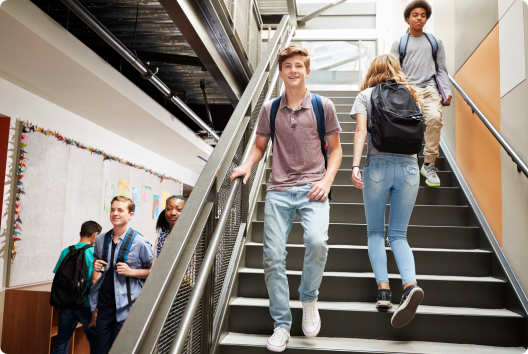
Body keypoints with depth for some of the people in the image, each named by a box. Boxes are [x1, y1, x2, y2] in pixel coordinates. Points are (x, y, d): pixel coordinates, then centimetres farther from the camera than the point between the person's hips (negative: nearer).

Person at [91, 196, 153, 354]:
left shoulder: (140, 243, -8)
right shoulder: (101, 240, 8)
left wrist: (131, 272, -16)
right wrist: (96, 266, 4)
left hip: (126, 308, -5)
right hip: (104, 305, 5)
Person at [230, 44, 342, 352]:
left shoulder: (323, 106, 6)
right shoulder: (270, 109, 11)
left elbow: (335, 148, 9)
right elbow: (260, 146, 19)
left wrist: (327, 180, -5)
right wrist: (247, 165, -1)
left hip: (312, 188, -2)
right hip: (279, 191, 2)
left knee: (317, 241, -26)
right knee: (273, 256, -4)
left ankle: (309, 298, 4)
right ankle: (282, 325, 13)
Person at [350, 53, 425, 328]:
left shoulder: (365, 95, 8)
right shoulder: (409, 93, 16)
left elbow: (361, 131, -6)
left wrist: (355, 166, -14)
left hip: (378, 165, -2)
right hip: (409, 166, 2)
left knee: (375, 232, 10)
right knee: (398, 234, 6)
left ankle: (383, 288, -6)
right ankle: (410, 284, -18)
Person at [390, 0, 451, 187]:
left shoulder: (435, 42, 21)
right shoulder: (399, 43, 16)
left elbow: (442, 70, 19)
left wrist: (447, 91, 5)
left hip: (430, 89, 0)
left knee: (434, 117, -24)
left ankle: (429, 164, -15)